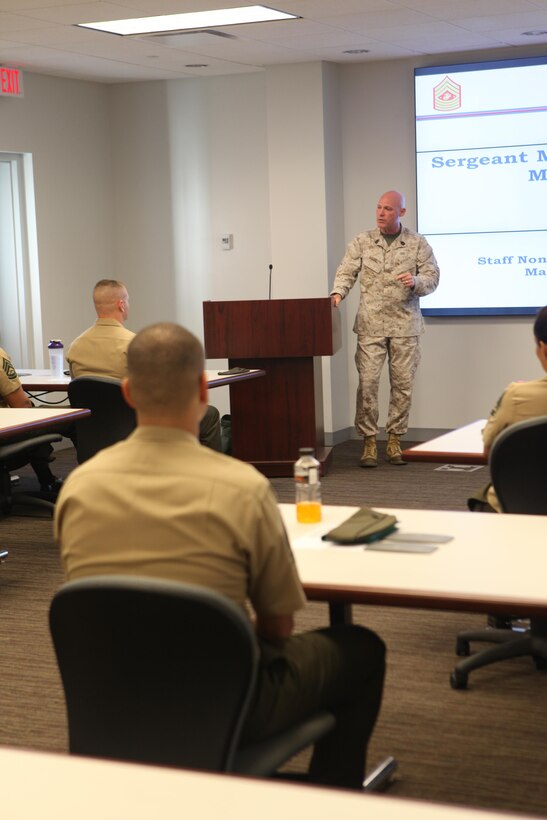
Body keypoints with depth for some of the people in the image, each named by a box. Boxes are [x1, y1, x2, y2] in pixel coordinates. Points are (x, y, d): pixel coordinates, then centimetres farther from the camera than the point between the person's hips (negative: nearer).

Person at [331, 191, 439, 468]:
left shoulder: (417, 243, 6)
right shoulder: (362, 242, 7)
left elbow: (432, 275, 3)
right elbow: (347, 271, 1)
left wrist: (416, 282, -18)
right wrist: (337, 293, -18)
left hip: (405, 324, 1)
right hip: (370, 325, 0)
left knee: (402, 383, 2)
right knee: (367, 382, -6)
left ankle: (394, 440, 12)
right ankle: (369, 441, 2)